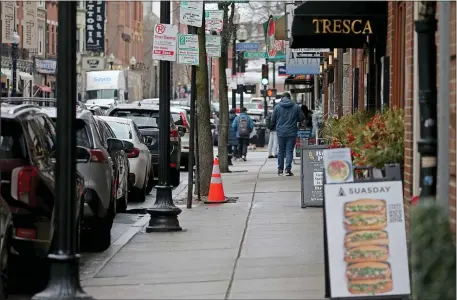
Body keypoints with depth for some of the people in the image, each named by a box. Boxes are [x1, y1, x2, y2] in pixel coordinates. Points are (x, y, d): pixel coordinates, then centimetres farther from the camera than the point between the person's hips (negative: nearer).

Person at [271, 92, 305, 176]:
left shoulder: (277, 107, -2)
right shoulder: (296, 106, -3)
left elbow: (273, 120, 3)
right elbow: (302, 118, 3)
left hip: (280, 132, 1)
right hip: (292, 132, -1)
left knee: (281, 150, 13)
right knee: (289, 151, 1)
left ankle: (280, 169, 17)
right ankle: (288, 169, -10)